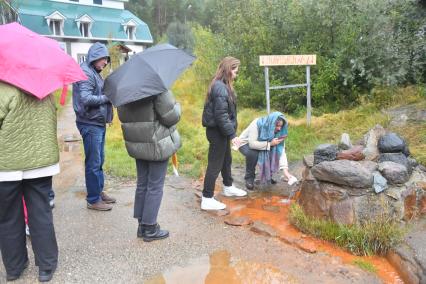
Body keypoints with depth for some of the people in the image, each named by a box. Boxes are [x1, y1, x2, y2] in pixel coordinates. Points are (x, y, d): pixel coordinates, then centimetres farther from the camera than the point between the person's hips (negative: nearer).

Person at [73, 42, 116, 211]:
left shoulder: (94, 73, 16)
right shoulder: (85, 72, -14)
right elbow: (85, 99, -24)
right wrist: (107, 98, -17)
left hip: (99, 123, 10)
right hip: (90, 124, -10)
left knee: (99, 160, 18)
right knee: (93, 163, -1)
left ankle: (99, 192, 31)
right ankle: (93, 200, 10)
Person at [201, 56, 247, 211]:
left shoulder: (222, 85, 11)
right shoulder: (220, 88, -21)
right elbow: (221, 115, -25)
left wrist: (231, 132, 16)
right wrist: (232, 134, -22)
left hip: (220, 130, 10)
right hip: (217, 131, -10)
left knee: (226, 160, 24)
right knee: (215, 164, -3)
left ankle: (228, 187, 43)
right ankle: (207, 199, 6)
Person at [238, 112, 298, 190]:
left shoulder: (278, 131, -19)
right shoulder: (257, 124, -33)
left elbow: (281, 151, -23)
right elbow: (252, 143, -39)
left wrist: (285, 171, -33)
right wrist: (270, 143, -36)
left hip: (259, 145, 5)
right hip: (245, 143, -4)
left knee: (273, 152, -20)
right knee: (253, 153, -35)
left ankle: (267, 175, 4)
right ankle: (249, 177, -12)